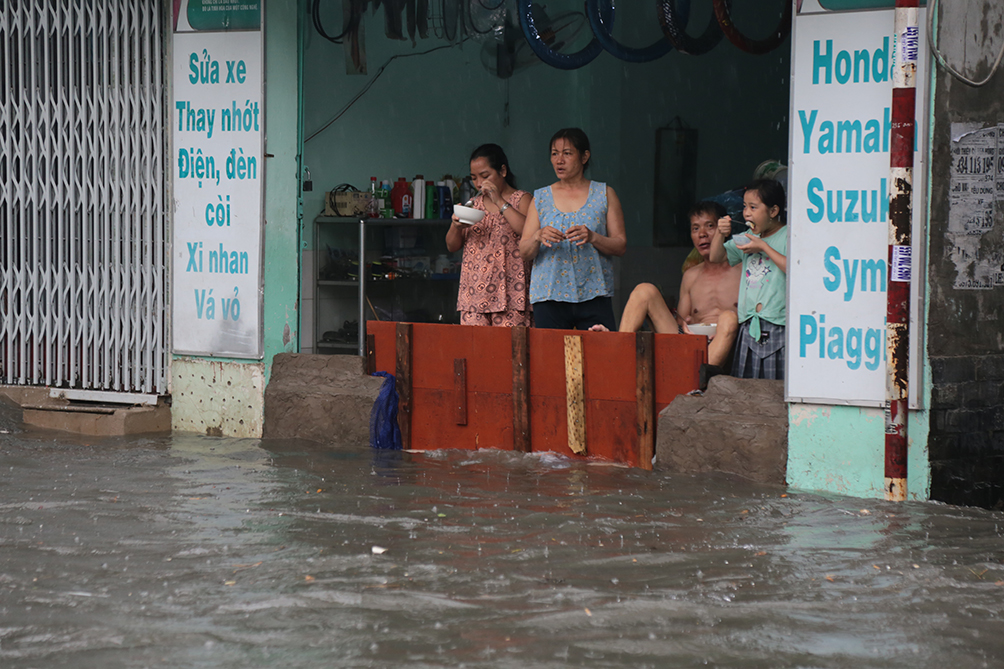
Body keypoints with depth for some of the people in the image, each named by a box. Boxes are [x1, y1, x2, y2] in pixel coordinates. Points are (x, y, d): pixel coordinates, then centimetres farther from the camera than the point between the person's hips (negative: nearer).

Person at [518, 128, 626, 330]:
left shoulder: (604, 194, 9)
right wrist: (538, 237, -14)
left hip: (594, 296, -1)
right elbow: (524, 251, 7)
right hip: (549, 296, 1)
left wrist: (592, 237, -15)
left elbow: (620, 246, 3)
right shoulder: (541, 198, 12)